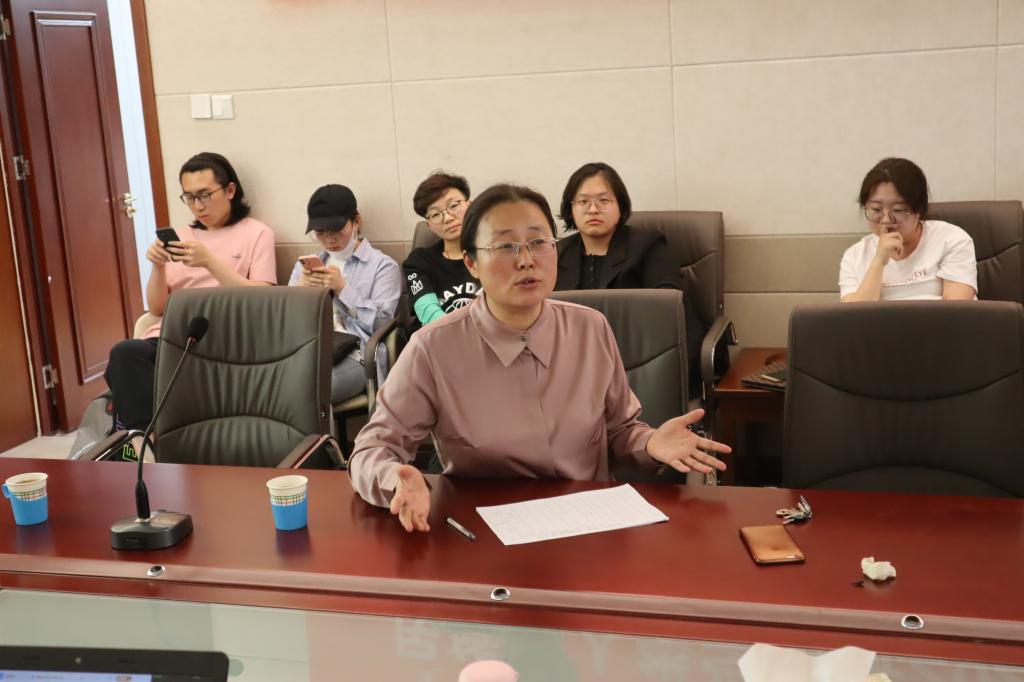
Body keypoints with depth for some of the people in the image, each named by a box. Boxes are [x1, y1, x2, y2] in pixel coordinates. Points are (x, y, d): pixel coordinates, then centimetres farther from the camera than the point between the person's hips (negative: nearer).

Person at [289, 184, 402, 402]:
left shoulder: (383, 265, 11)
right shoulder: (307, 264, 29)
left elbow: (381, 324, -1)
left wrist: (343, 289, -5)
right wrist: (300, 289, 2)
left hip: (354, 356, -4)